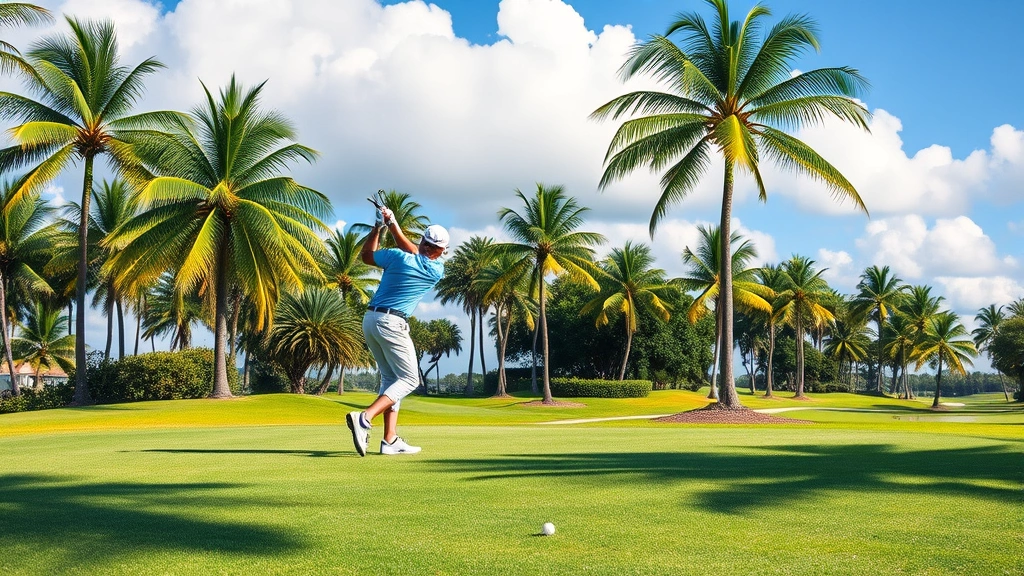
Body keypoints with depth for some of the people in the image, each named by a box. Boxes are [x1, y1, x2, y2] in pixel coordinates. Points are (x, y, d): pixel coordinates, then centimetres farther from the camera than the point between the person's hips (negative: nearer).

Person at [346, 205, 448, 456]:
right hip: (392, 323, -6)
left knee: (390, 377, 14)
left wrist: (378, 227, 19)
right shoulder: (436, 271, -3)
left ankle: (390, 440, 8)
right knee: (409, 379, 2)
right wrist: (393, 225, 16)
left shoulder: (396, 257, 0)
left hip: (370, 320, 6)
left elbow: (366, 255, 17)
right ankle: (365, 418, -19)